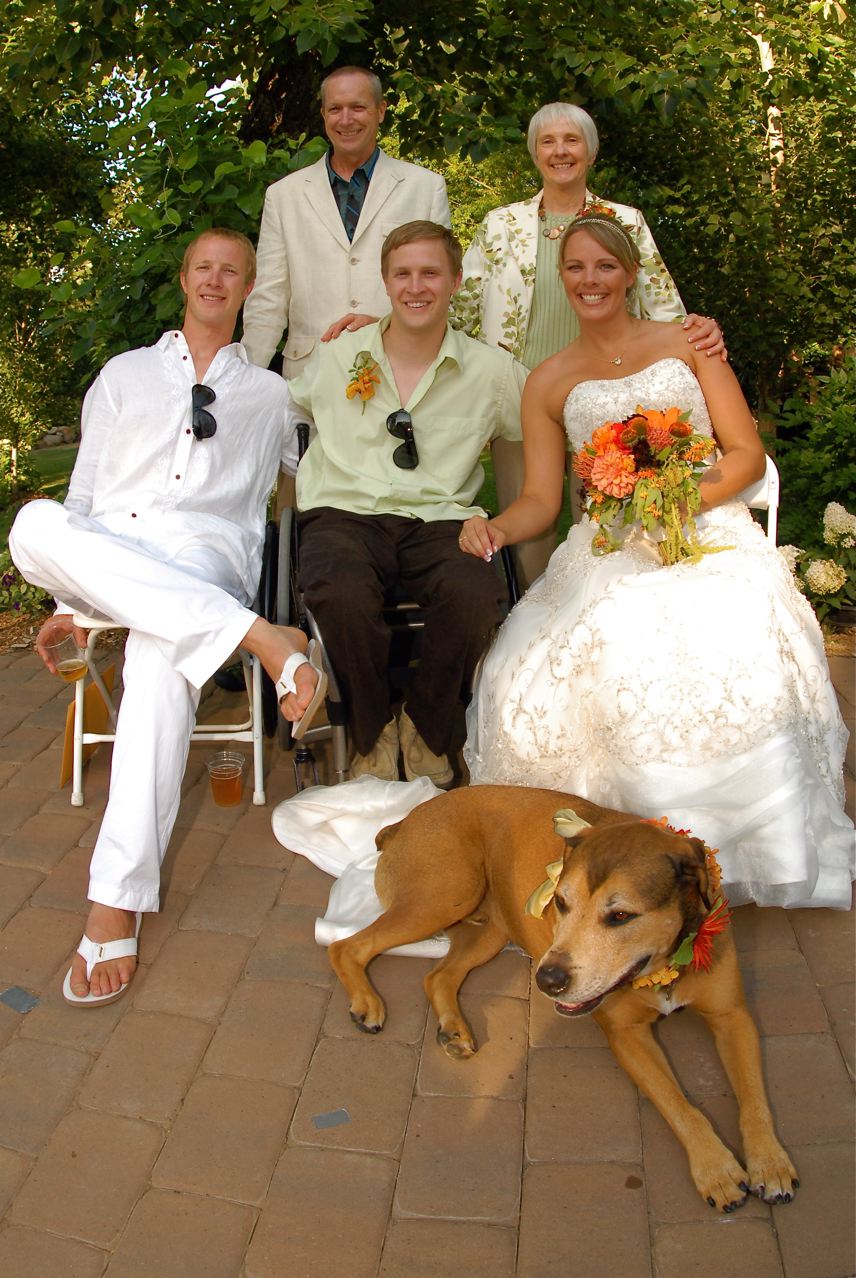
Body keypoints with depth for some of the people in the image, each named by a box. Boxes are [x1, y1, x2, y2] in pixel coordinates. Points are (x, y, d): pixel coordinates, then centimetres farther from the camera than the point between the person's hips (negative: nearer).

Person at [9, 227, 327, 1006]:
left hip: (208, 555, -2)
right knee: (36, 525, -35)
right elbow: (85, 493, 20)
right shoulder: (125, 374, 27)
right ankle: (261, 638, -44)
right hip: (102, 558, 2)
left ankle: (118, 901, -39)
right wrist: (71, 600, 11)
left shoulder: (271, 393, 27)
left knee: (162, 647, -39)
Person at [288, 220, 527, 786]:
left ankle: (427, 729, -4)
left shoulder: (491, 370, 9)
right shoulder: (336, 358, 12)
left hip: (440, 520, 0)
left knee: (477, 595, -35)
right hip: (345, 513, 0)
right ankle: (372, 731, -7)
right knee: (342, 593, -37)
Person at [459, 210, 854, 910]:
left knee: (725, 648, -34)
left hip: (709, 534, -1)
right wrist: (495, 528, -12)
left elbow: (747, 454, 7)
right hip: (609, 552, 2)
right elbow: (541, 498, 10)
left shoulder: (687, 343, 13)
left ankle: (718, 848, -15)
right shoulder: (549, 382, 17)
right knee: (533, 673, -28)